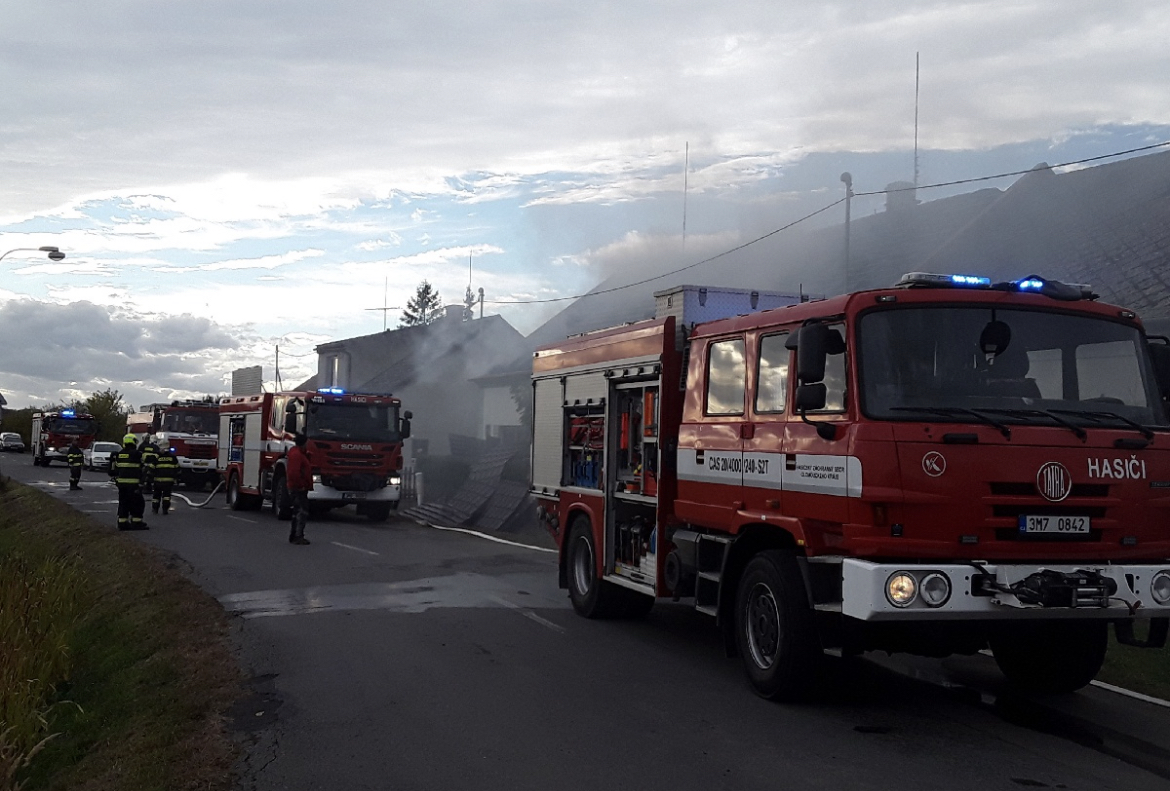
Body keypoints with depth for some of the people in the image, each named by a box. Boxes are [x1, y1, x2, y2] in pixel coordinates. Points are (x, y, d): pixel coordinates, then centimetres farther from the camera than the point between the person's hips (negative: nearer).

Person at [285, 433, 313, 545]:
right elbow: (294, 473, -27)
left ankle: (293, 536, 21)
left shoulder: (298, 453, 16)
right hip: (299, 488, -11)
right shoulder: (296, 455, -18)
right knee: (302, 512, -10)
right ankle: (298, 536, -10)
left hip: (298, 488, 11)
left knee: (298, 512, 16)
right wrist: (301, 485, -21)